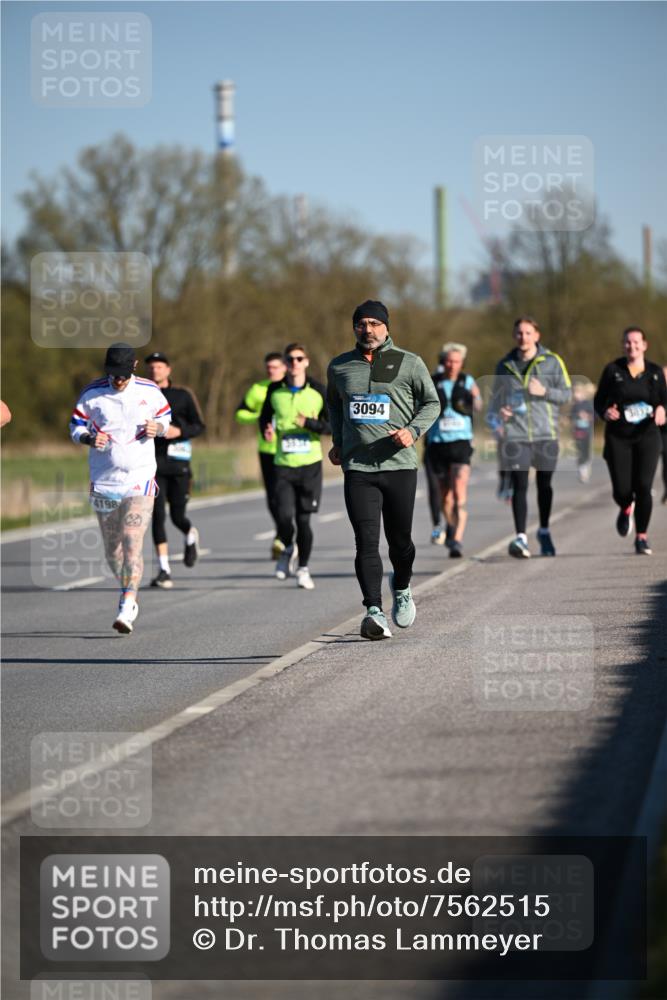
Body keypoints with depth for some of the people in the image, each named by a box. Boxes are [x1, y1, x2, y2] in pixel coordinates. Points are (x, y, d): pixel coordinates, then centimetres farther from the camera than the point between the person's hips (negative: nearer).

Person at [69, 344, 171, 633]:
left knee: (132, 542, -16)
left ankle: (126, 608, -19)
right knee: (112, 549, 9)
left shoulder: (149, 391, -1)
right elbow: (76, 426, 5)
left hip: (140, 478, -2)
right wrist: (89, 438, -16)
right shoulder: (92, 394, -2)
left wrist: (158, 428, -8)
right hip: (104, 479, 2)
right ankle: (129, 594, 33)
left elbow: (165, 416, 15)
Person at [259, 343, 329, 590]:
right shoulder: (275, 390, 3)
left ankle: (303, 569, 21)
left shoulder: (318, 391, -1)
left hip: (310, 464, 0)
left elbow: (333, 425, 0)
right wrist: (267, 431, -4)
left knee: (303, 519, 1)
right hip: (283, 465, 0)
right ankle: (288, 549, 19)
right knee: (284, 516, -14)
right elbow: (265, 416, 19)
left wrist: (309, 423, -17)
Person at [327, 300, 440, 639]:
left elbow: (432, 402, 9)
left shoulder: (409, 364, 1)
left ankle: (401, 588, 39)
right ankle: (374, 612, -19)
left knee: (400, 541, 9)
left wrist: (413, 431, -8)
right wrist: (338, 442, 20)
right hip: (357, 469, 1)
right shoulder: (339, 367, 9)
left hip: (399, 465, -1)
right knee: (367, 543, -12)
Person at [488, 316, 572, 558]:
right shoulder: (505, 365, 9)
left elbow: (567, 393, 3)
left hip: (545, 432, 0)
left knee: (545, 484, 12)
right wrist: (497, 412, -2)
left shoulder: (552, 362, 3)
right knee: (519, 486, -10)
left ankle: (544, 531, 30)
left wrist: (544, 392, -14)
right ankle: (520, 537, -13)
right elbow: (496, 396, 18)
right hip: (515, 433, 0)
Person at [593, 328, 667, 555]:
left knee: (643, 487, -12)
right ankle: (626, 509, 34)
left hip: (647, 436, 0)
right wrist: (605, 413, -18)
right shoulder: (613, 370, 2)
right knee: (622, 490, -5)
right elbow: (599, 401, 4)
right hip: (618, 438, 0)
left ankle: (642, 537, 3)